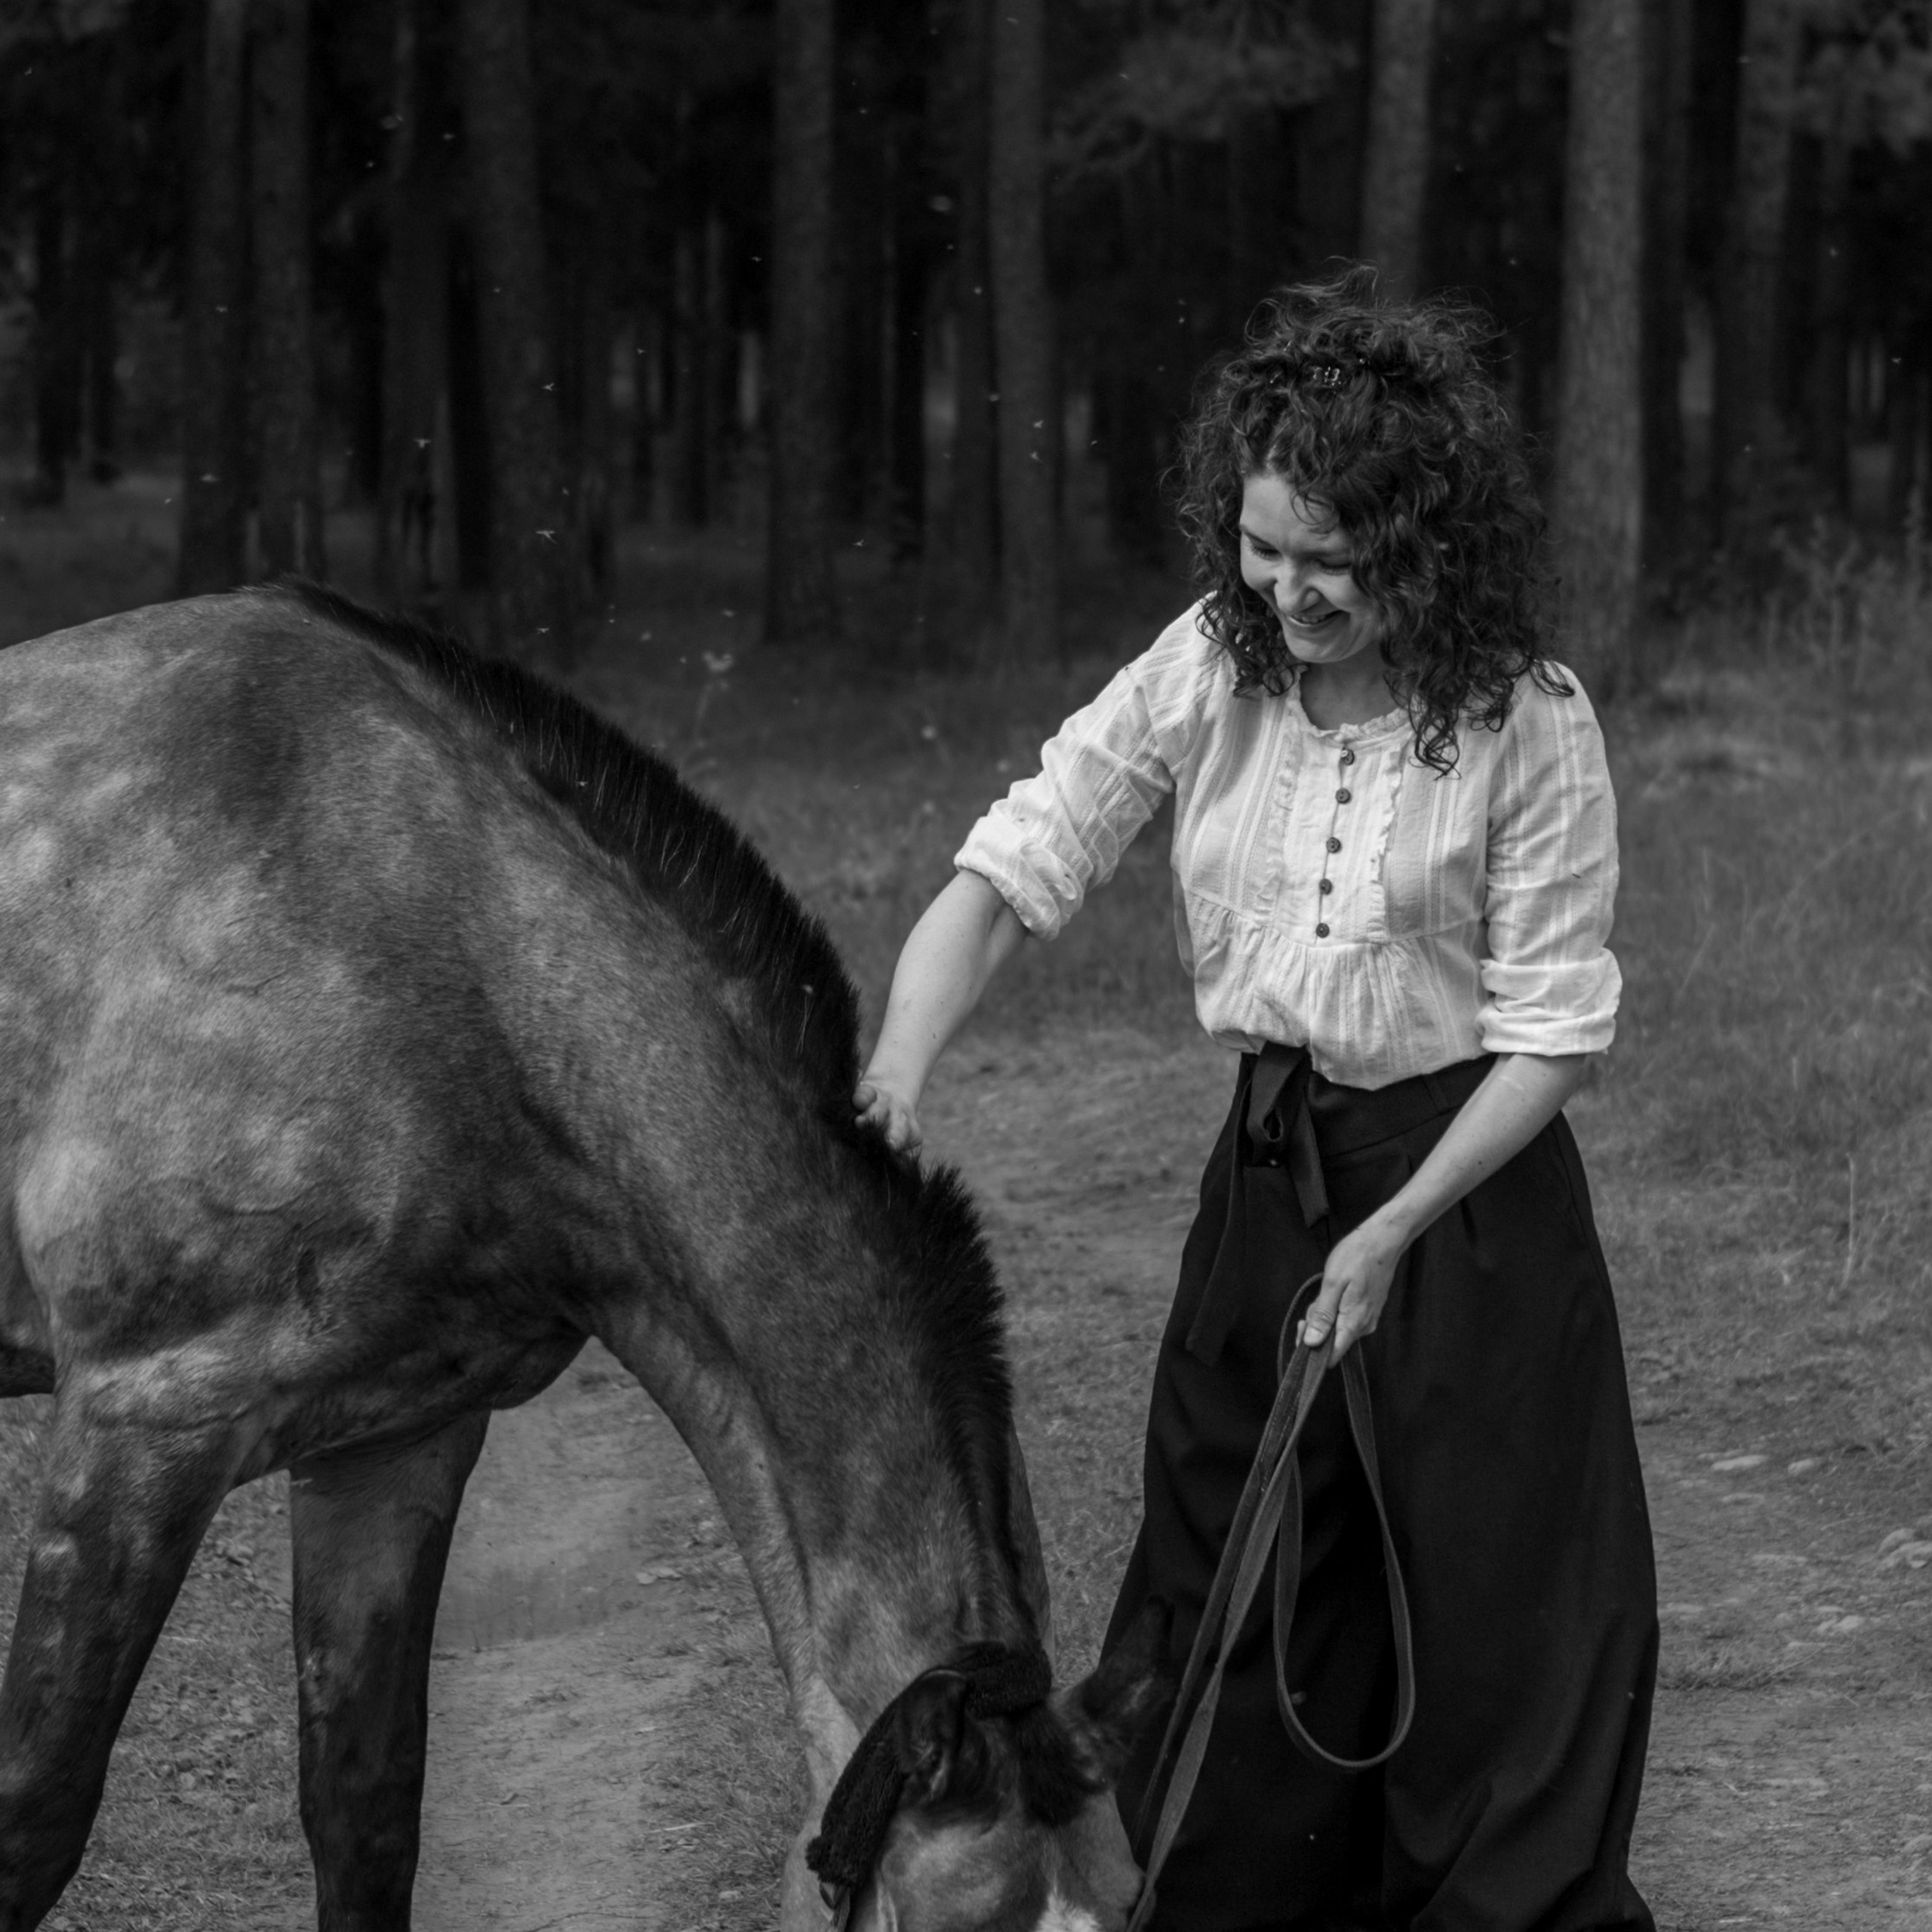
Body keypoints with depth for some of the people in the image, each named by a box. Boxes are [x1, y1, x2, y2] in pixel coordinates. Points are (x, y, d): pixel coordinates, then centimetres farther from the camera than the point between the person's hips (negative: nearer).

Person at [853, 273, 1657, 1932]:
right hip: (1265, 1170, 4)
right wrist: (898, 1072, -25)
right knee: (1226, 1587, 12)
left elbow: (1550, 1032, -12)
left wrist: (1395, 1233, -17)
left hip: (1469, 1180, -4)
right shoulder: (1207, 673, -6)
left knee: (1496, 1602, 3)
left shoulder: (1528, 729, -16)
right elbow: (1010, 868, -9)